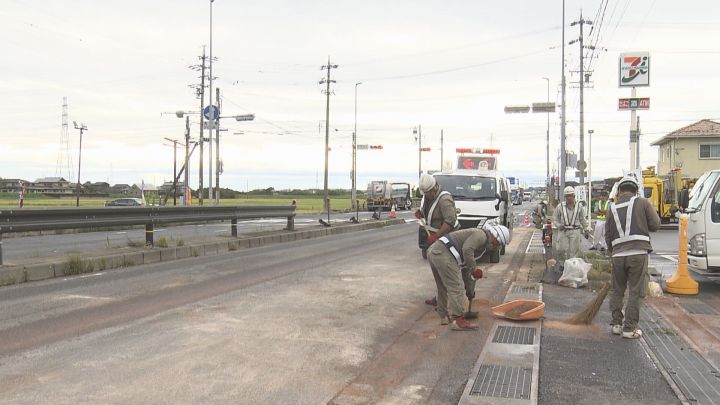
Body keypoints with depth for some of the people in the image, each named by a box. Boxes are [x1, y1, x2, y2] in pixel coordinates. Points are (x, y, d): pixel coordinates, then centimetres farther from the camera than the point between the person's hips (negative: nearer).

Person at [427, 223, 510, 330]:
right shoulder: (481, 235, -2)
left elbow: (464, 265, 33)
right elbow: (467, 249, -20)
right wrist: (474, 268, -11)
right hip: (443, 253, -11)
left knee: (443, 288, 20)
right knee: (456, 288, -7)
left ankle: (444, 317, 31)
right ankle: (457, 320, -7)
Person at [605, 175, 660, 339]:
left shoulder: (613, 208, 9)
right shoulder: (642, 202, -1)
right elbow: (655, 225, 2)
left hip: (618, 254, 3)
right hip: (638, 253, -3)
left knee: (617, 291, 15)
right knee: (635, 292, 3)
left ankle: (616, 324, 22)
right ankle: (630, 328, 5)